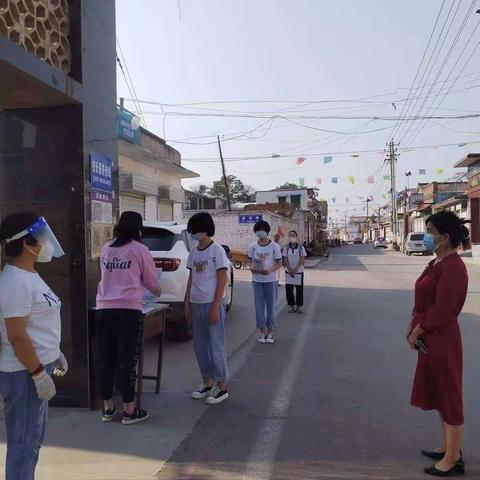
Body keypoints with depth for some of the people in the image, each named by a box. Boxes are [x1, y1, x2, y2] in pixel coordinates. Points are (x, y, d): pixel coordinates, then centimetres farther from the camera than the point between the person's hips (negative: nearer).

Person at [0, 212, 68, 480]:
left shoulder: (29, 275, 9)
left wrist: (55, 354, 20)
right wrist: (39, 374, -22)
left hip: (38, 365, 10)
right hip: (24, 373, -10)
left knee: (35, 437, 21)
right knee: (24, 441, 3)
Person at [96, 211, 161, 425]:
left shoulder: (106, 248, 13)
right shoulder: (139, 249, 1)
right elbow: (151, 281, 8)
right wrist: (157, 291, 30)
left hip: (104, 308, 4)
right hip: (129, 309, -4)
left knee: (106, 359, 11)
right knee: (127, 359, 2)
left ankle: (108, 408, 22)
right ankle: (129, 410, 10)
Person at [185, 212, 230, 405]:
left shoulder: (217, 251, -10)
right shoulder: (193, 252, 9)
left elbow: (222, 281, -12)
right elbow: (191, 279, 14)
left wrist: (215, 308, -16)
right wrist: (187, 303, 11)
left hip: (212, 304, -6)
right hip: (196, 304, 6)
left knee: (216, 345, 0)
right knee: (200, 345, 12)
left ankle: (222, 387, 13)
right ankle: (207, 383, 26)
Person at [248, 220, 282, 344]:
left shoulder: (274, 246, -6)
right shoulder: (253, 246, 3)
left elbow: (279, 263, -4)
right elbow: (250, 260, 10)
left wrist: (270, 270, -21)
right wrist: (252, 267, -12)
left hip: (271, 280, -2)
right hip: (257, 280, 3)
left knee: (271, 306, 5)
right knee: (259, 306, 5)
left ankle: (270, 331, 17)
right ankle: (262, 331, 16)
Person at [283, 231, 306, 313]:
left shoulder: (301, 247, -3)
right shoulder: (286, 248, 3)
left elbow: (302, 260, -6)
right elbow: (285, 260, 1)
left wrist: (295, 269, -15)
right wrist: (290, 270, -12)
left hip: (299, 271, -2)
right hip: (289, 271, 2)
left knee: (299, 289, 3)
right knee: (288, 289, 3)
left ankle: (299, 306, 14)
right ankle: (291, 305, 16)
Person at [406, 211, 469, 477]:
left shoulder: (452, 267, -21)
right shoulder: (436, 263, 10)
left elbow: (441, 310, -23)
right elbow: (423, 302, 14)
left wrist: (416, 332, -13)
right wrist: (412, 327, 5)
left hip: (441, 339, -10)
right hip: (430, 337, 10)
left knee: (448, 395, 2)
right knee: (438, 392, 19)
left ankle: (453, 458, 17)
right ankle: (448, 447, 34)